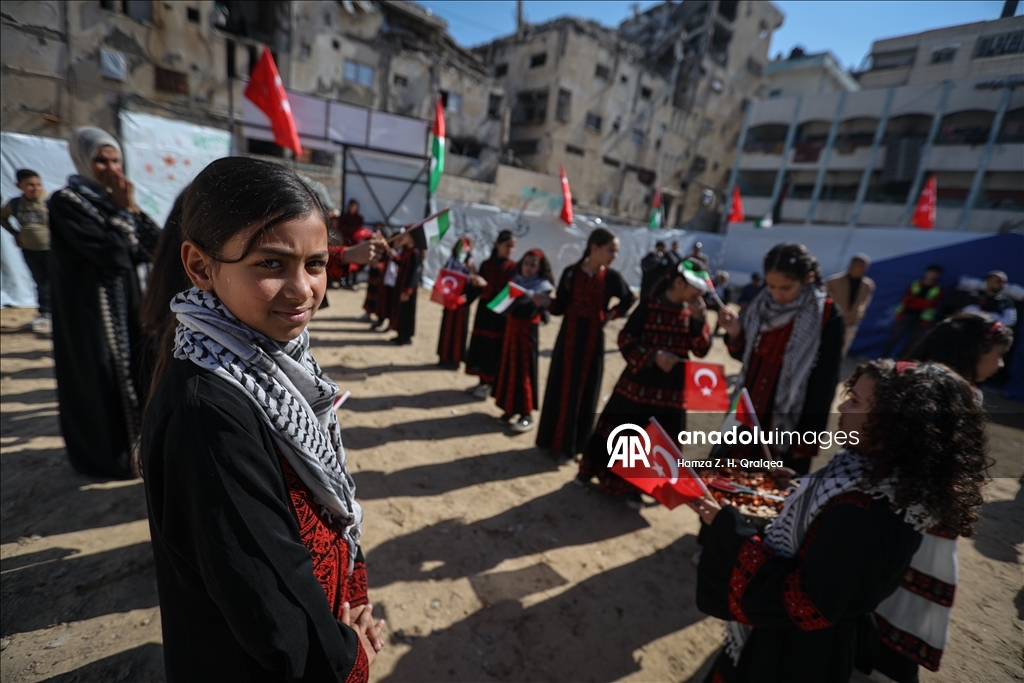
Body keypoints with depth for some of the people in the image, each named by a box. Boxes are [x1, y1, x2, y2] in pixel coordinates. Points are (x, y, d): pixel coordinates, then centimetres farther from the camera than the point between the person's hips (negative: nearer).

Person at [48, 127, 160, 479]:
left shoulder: (115, 201, 11)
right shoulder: (66, 202, -10)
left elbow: (153, 247, 1)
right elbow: (109, 252, -23)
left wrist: (132, 208, -9)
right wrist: (122, 211, -14)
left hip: (126, 303, 7)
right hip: (91, 309, -7)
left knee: (132, 370, 13)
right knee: (100, 379, 1)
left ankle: (131, 442, 29)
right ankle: (106, 454, 15)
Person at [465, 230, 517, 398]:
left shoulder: (513, 268, -6)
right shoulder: (486, 264, 6)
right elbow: (478, 288, 7)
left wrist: (486, 285, -24)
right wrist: (474, 281, -15)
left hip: (500, 313, -4)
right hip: (484, 310, 5)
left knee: (494, 349, 0)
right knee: (480, 346, 9)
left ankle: (490, 384, 12)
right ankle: (483, 381, 22)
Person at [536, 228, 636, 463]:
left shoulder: (612, 277, -2)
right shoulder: (571, 272, -5)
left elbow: (629, 301, 14)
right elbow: (559, 308, -4)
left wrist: (611, 315, 1)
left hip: (593, 340, 1)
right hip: (568, 337, 0)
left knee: (585, 393, 6)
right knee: (559, 388, 7)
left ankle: (570, 445, 21)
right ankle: (552, 440, 23)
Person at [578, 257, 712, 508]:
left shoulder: (694, 312, 2)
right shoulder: (649, 305, -9)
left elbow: (702, 350, -3)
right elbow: (625, 339, -10)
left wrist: (699, 320, -15)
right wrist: (653, 356, -22)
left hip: (671, 389, 3)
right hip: (638, 382, -3)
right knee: (618, 430, 8)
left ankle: (633, 487, 27)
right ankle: (589, 469, 31)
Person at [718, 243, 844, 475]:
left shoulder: (826, 316, -13)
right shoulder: (761, 305, 0)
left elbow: (824, 384, -10)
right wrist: (735, 334, -12)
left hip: (790, 426, -4)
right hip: (748, 416, 4)